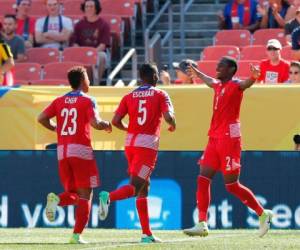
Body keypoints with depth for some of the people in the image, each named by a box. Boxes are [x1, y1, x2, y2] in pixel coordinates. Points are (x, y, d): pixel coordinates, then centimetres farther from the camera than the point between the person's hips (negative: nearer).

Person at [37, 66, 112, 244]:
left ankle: (57, 199, -19)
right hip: (81, 150, -5)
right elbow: (95, 123, -16)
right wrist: (106, 125, 5)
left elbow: (42, 118, 2)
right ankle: (77, 235, -8)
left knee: (73, 194, 14)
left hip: (62, 151, 5)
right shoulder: (87, 101, -3)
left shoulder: (60, 101, 12)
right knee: (85, 195, 1)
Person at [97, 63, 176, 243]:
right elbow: (168, 116, -14)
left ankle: (147, 233, 13)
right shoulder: (160, 95, 1)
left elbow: (116, 121, 2)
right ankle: (109, 196, -40)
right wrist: (173, 125, 9)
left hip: (130, 143, 5)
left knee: (144, 187, 14)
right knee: (135, 187, -9)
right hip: (148, 144, -5)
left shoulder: (129, 97, 11)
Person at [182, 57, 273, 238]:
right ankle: (202, 225, 0)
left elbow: (246, 84, -33)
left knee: (232, 185, -5)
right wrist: (196, 72, 58)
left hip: (229, 138, -8)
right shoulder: (218, 85, 16)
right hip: (215, 138, 8)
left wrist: (254, 77, -55)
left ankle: (263, 214, 10)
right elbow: (209, 81, 41)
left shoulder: (235, 85, -9)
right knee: (203, 179, 0)